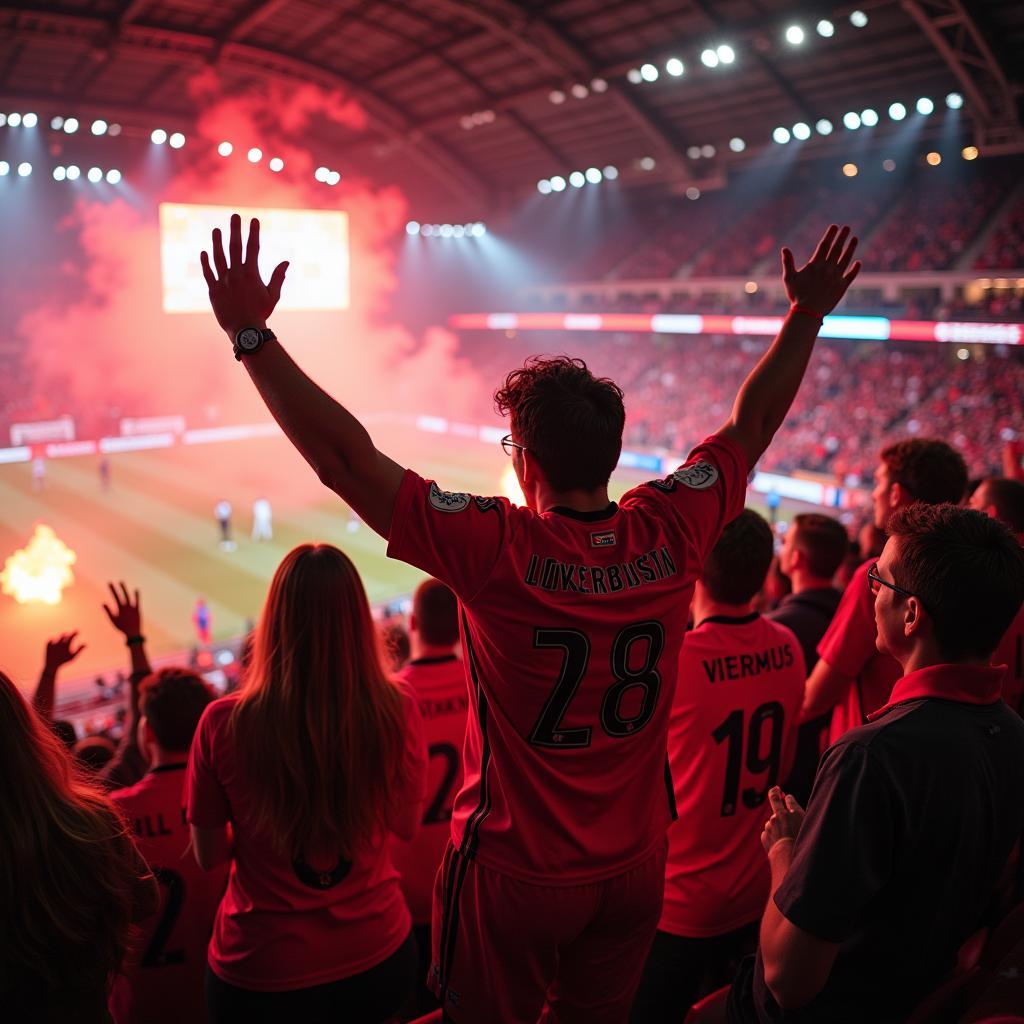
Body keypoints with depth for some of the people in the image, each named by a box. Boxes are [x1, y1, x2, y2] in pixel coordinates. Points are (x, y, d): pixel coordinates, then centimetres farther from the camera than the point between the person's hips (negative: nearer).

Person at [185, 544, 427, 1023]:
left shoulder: (223, 724, -20)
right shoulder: (397, 711, -18)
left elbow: (208, 855, -6)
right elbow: (406, 826, -1)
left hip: (261, 977, -1)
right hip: (377, 959, 2)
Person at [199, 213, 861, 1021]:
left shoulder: (500, 551, -27)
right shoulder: (670, 534, -15)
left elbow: (345, 459, -27)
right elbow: (751, 425, 0)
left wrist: (253, 335, -22)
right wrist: (808, 315, 10)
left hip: (516, 874, -3)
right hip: (636, 866, 4)